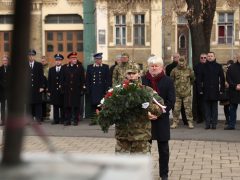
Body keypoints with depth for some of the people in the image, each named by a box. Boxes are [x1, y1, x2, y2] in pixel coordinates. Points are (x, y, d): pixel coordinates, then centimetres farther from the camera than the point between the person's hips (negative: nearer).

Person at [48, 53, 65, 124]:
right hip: (54, 91, 3)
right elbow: (49, 81, 11)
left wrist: (63, 87, -8)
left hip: (62, 91, -3)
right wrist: (49, 90, 4)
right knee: (55, 106, 4)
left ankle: (62, 120, 6)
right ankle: (56, 120, 9)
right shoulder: (51, 70, 13)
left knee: (62, 106, 0)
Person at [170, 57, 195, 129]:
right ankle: (175, 122, 13)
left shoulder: (189, 70, 1)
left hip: (187, 93, 0)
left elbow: (192, 79, 18)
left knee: (188, 108, 0)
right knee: (176, 109, 4)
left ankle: (190, 122, 7)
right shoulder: (174, 70, -2)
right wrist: (174, 86, 9)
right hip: (177, 93, 0)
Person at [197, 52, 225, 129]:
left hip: (215, 90, 0)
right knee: (207, 108, 2)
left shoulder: (218, 66, 5)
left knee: (214, 108, 4)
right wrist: (200, 89, 0)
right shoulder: (204, 66, 7)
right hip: (206, 91, 1)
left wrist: (222, 89, 1)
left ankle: (214, 124, 8)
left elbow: (222, 78, 6)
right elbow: (199, 79, 7)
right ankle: (207, 124, 5)